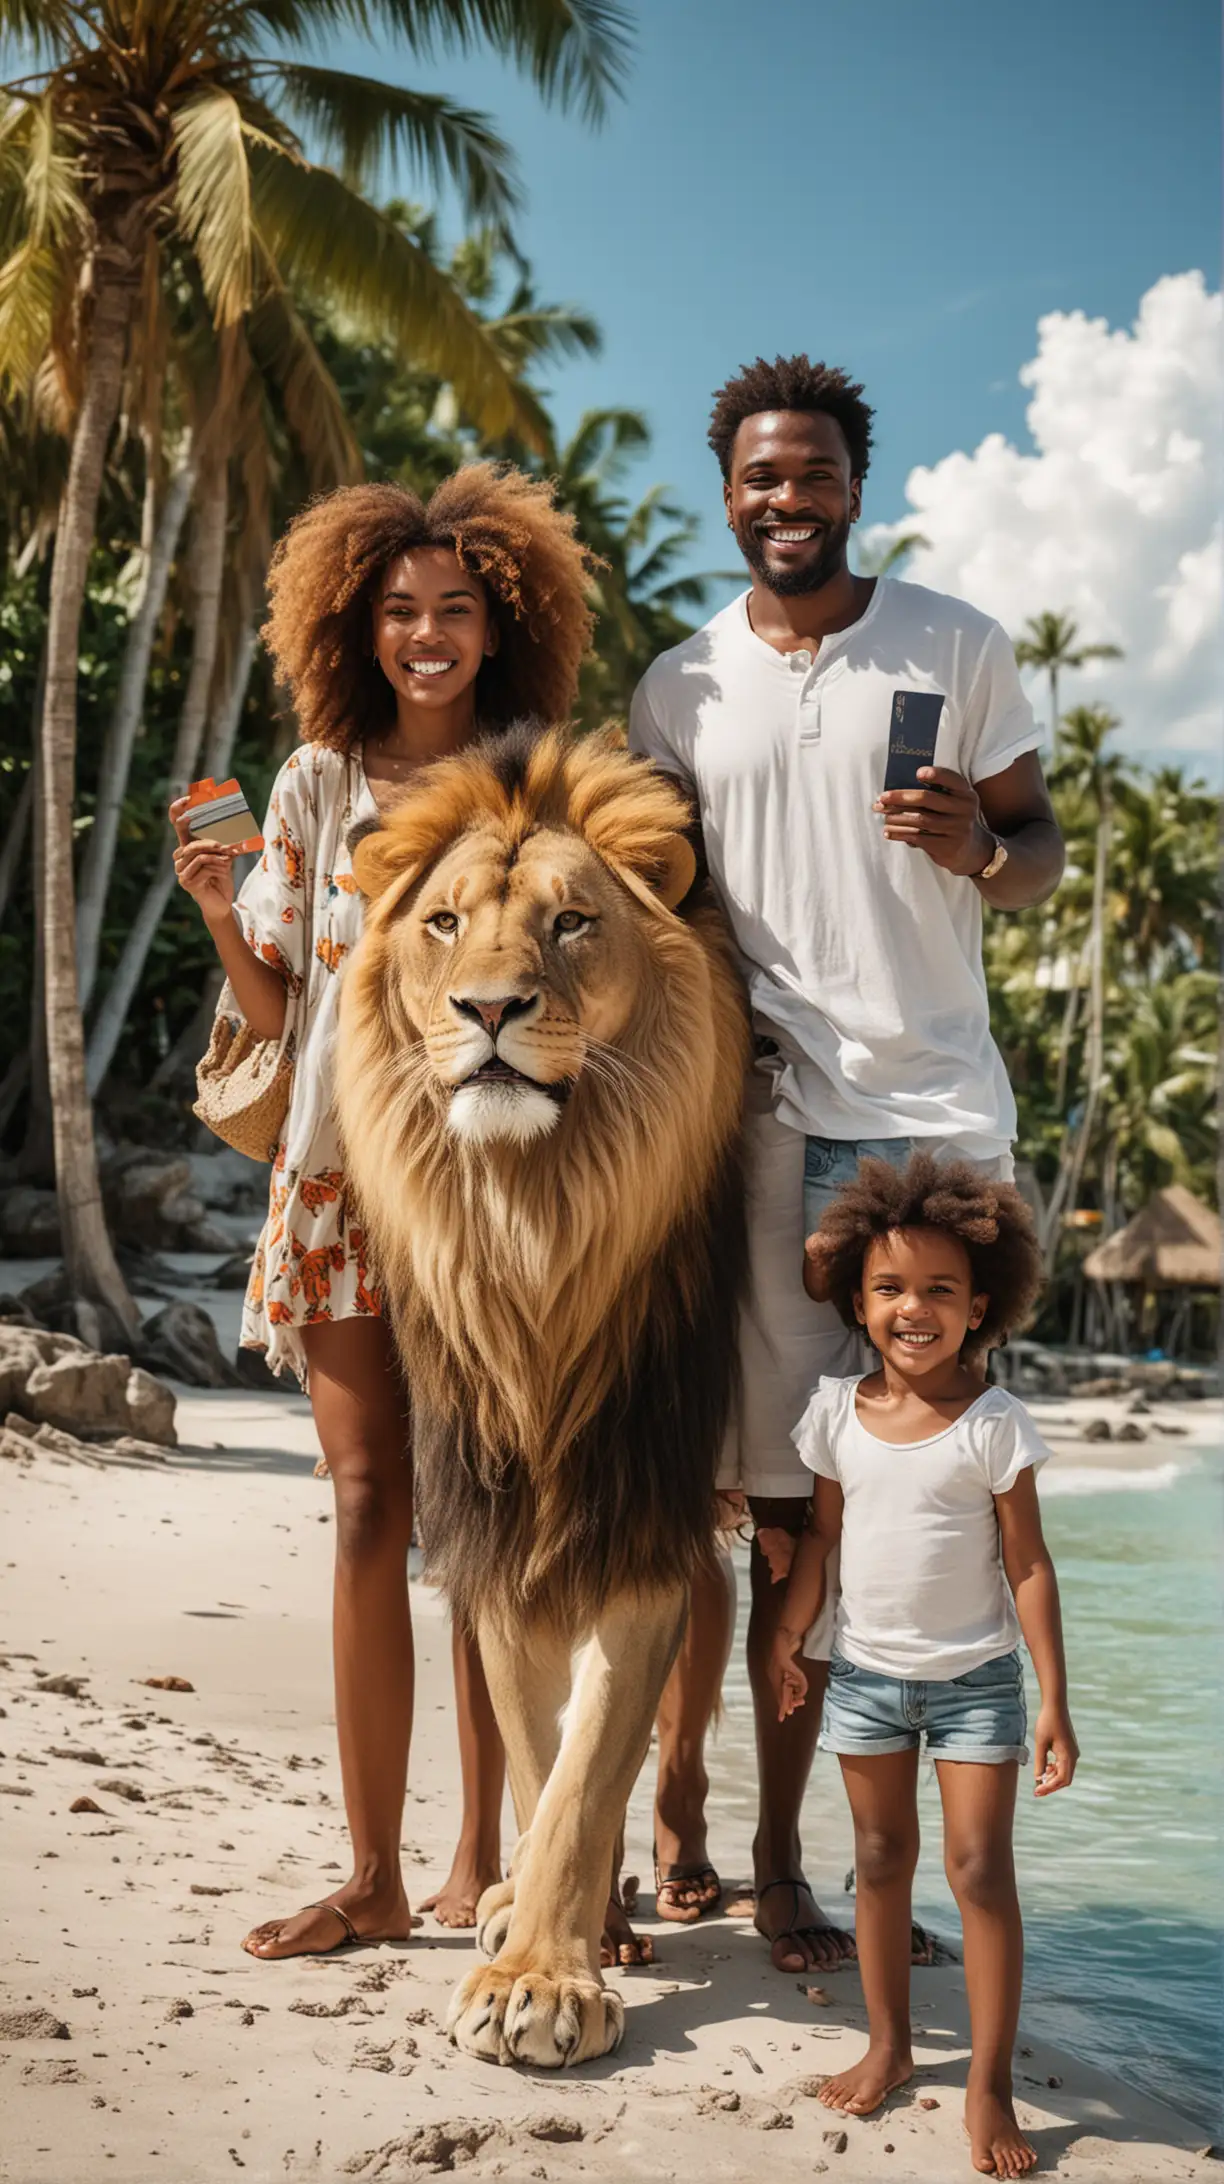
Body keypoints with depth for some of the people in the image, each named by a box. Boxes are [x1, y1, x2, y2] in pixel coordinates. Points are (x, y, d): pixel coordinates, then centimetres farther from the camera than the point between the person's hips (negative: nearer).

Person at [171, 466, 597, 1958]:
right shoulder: (318, 787, 6)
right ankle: (373, 1877, 7)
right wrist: (221, 917, -9)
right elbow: (276, 1015, 7)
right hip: (346, 1177, 1)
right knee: (370, 1512, -1)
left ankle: (481, 1852, 17)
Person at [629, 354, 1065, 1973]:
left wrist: (980, 851, -13)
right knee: (788, 1490, -1)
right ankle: (774, 1849, 12)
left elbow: (1042, 851, 10)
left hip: (945, 1111, 0)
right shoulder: (679, 690, 11)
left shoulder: (959, 648, 8)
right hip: (775, 1115, 0)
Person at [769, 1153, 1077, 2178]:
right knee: (881, 1858, 13)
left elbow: (1028, 1564, -10)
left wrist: (1055, 1701, -11)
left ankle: (990, 2083, 4)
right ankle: (889, 2044, 28)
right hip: (865, 1673, 3)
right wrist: (789, 1640, 8)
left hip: (975, 1678, -3)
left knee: (980, 1866, -5)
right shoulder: (837, 1412, -3)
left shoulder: (995, 1424, -12)